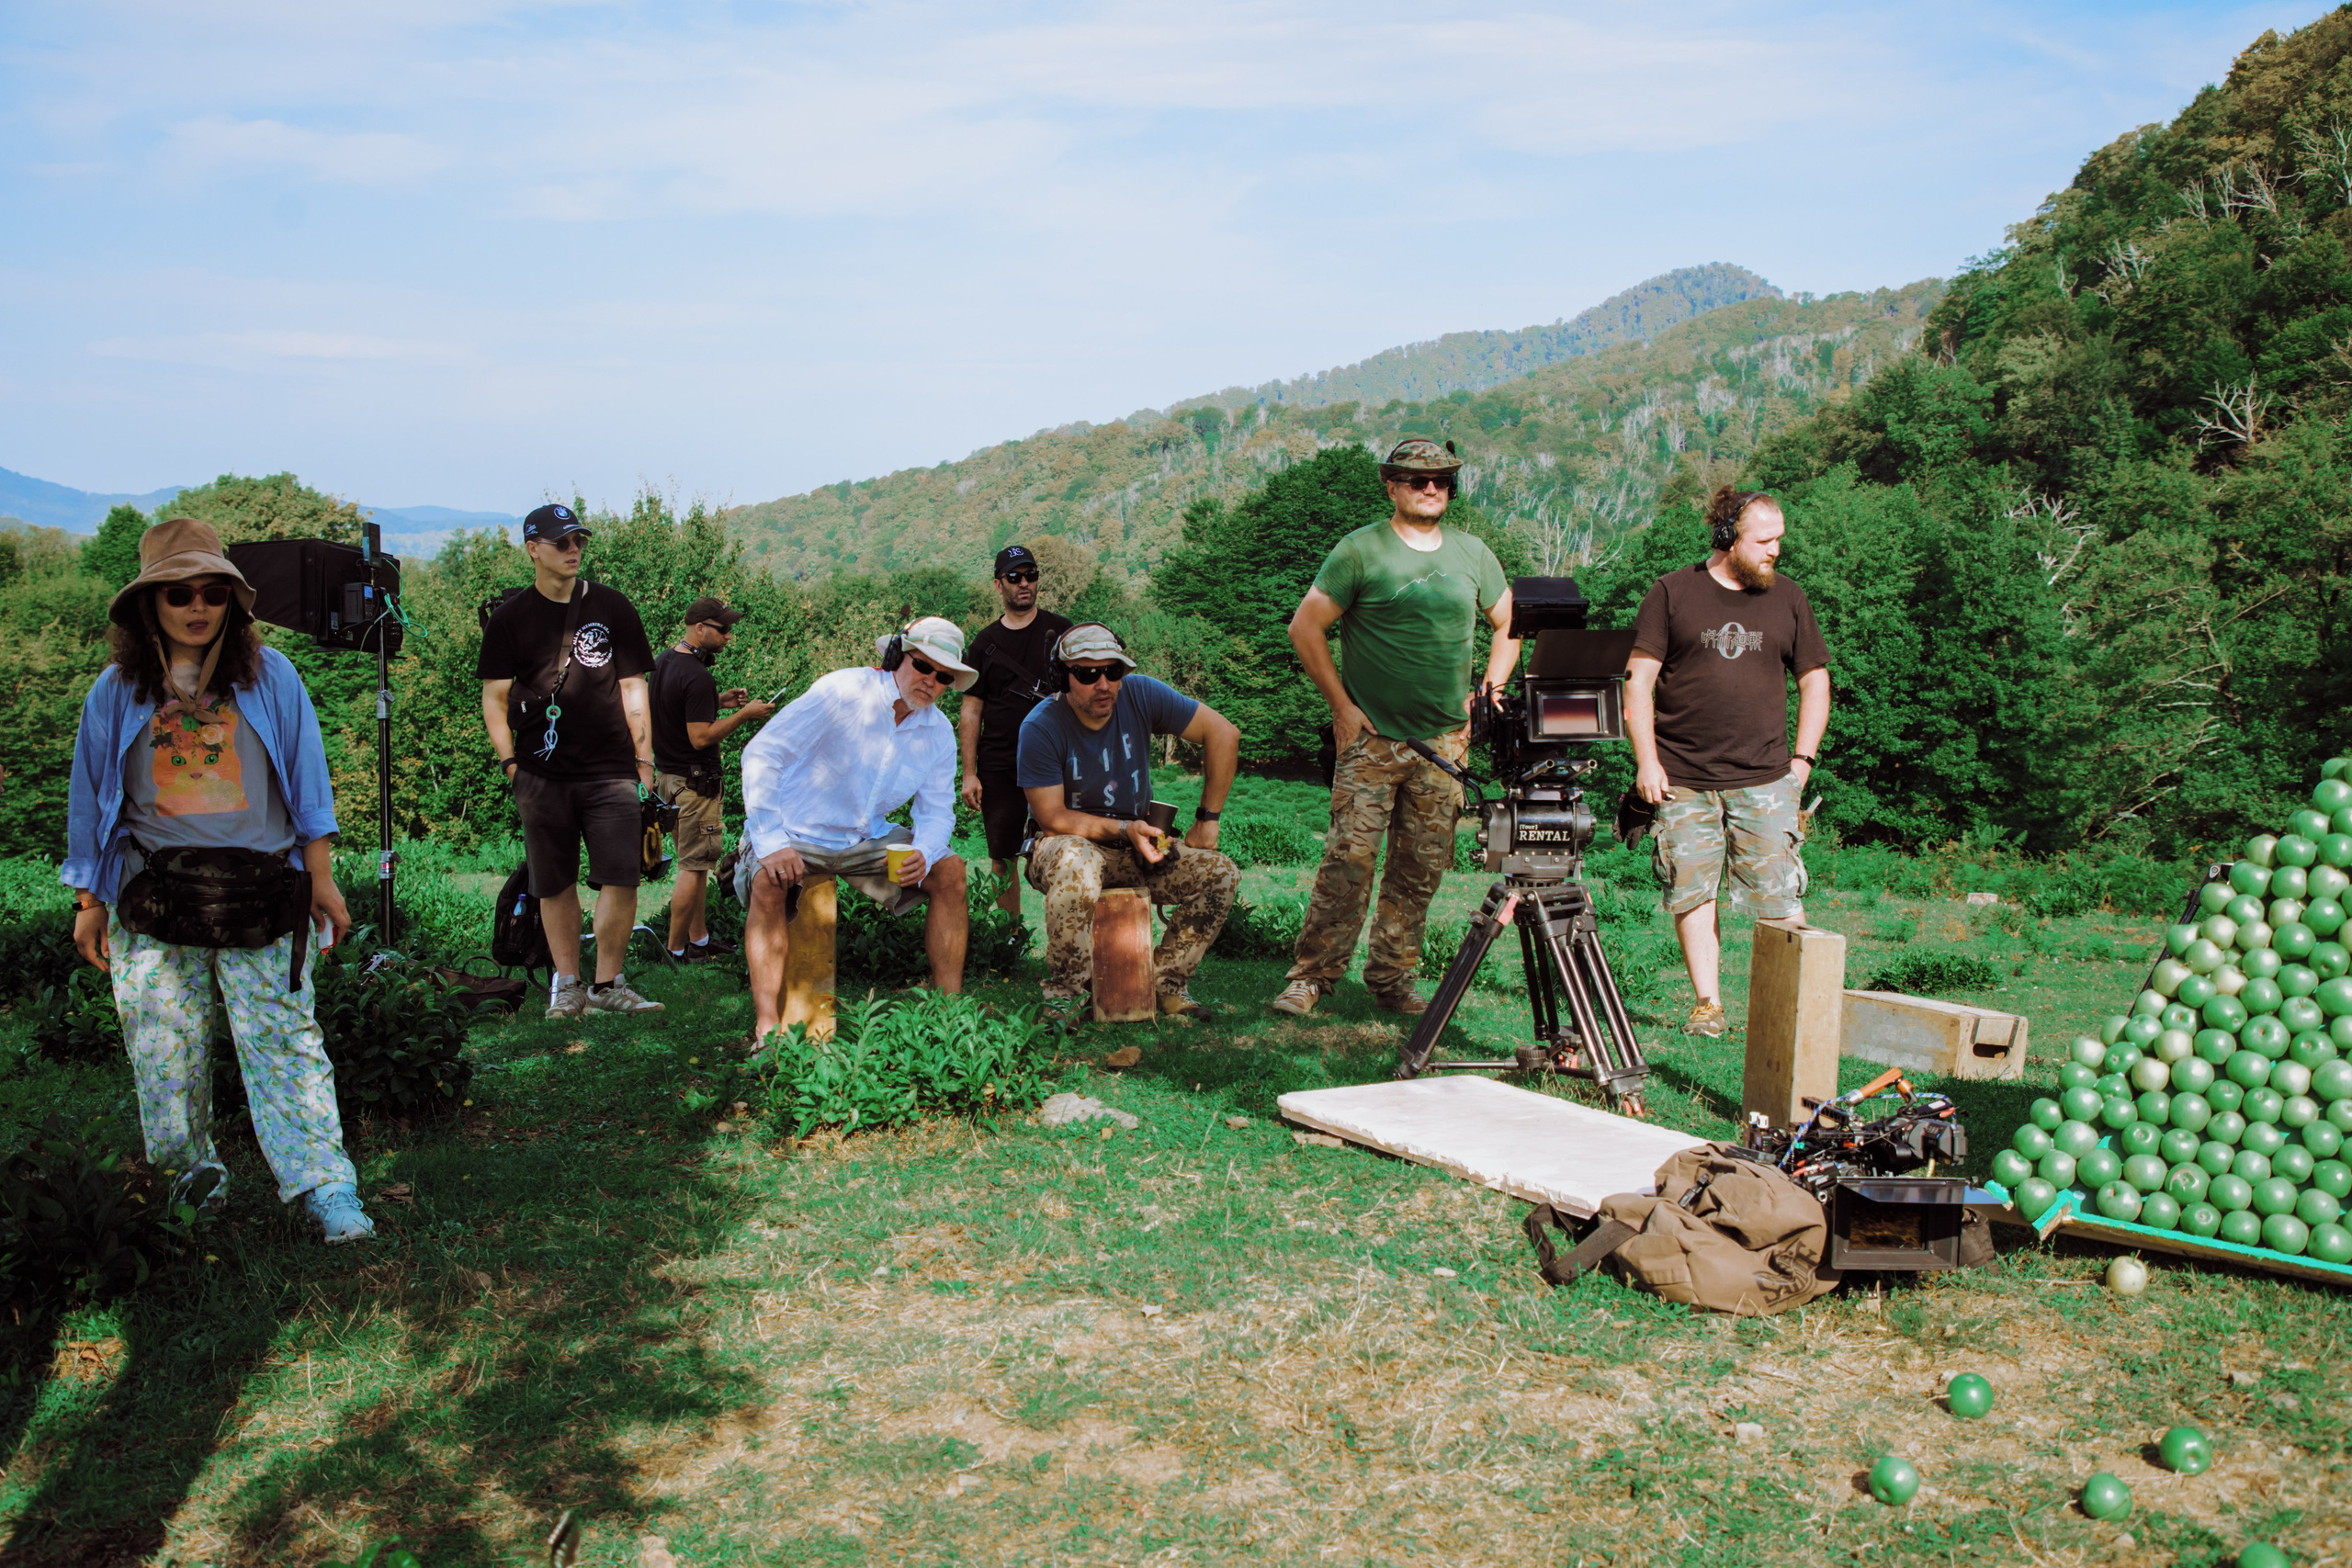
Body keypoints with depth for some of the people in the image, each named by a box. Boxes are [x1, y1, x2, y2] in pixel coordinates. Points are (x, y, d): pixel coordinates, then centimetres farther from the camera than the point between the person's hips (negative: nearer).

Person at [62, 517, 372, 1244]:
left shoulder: (269, 676, 4)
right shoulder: (118, 692, 7)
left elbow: (307, 782, 7)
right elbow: (92, 801, 12)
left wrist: (321, 881, 5)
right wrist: (89, 901, 10)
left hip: (261, 892, -1)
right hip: (154, 898, 2)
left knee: (284, 1036, -5)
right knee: (166, 1042, 5)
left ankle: (324, 1185, -7)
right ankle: (193, 1164, 24)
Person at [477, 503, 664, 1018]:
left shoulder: (612, 607, 8)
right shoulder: (511, 618, 6)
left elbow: (633, 687, 9)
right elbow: (495, 697, 9)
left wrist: (645, 761, 5)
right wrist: (509, 762, -1)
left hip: (611, 771, 0)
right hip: (542, 775, 0)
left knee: (621, 880, -8)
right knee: (555, 884, 6)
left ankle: (608, 984, 4)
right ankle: (567, 984, 18)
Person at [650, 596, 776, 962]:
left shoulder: (663, 662, 9)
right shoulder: (697, 677, -22)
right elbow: (701, 737, -23)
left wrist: (718, 701, 13)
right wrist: (743, 715, -15)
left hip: (666, 775, 10)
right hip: (694, 781, -10)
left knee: (695, 863, 17)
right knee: (694, 867, -3)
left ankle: (699, 941, 24)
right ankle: (677, 951, 3)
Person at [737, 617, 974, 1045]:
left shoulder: (939, 733, -1)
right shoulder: (844, 692, -20)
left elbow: (937, 811, 5)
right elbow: (762, 754, -24)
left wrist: (923, 853, -21)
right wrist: (770, 842, -32)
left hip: (867, 839, 6)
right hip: (796, 833, -5)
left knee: (950, 871, -11)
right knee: (768, 883, -36)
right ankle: (768, 1026, -37)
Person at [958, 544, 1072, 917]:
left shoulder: (1060, 631, 5)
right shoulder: (986, 642, 10)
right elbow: (971, 710, 10)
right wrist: (969, 773, 3)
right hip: (998, 767, 2)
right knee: (1002, 860, 4)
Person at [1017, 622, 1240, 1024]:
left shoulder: (1139, 695, -12)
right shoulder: (1041, 727, -20)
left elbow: (1224, 734, -9)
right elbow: (1052, 818, -18)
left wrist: (1207, 819, -9)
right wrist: (1125, 829, -27)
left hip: (1136, 849, 4)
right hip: (1072, 842, -4)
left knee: (1221, 875, -14)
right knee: (1077, 866, -40)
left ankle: (1165, 981, -1)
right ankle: (1064, 992, -22)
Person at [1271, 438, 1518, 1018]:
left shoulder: (1473, 554, 11)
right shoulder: (1360, 550, -2)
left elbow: (1508, 626, 23)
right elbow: (1305, 628, 0)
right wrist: (1342, 705, -4)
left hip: (1445, 741, 4)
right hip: (1371, 736, -4)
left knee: (1420, 871, 6)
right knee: (1348, 861, -10)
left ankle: (1392, 982, 16)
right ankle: (1310, 977, -2)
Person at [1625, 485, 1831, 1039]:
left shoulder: (1788, 599, 10)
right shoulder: (1673, 592, 2)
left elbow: (1815, 682, 16)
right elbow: (1638, 679, 1)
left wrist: (1802, 759, 7)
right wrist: (1647, 761, -5)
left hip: (1764, 780, 1)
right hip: (1682, 779, -1)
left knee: (1777, 900, -4)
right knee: (1691, 891, 0)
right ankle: (1707, 1004, 9)